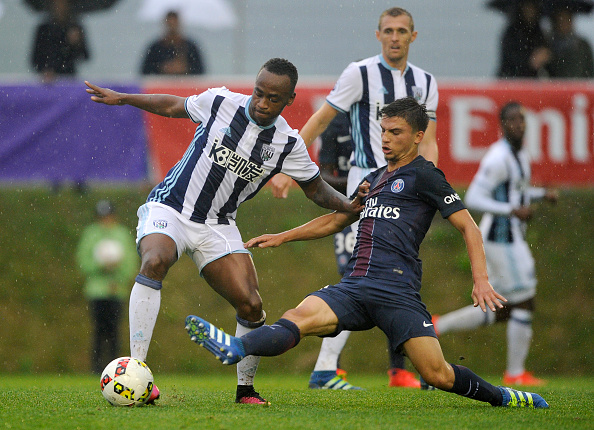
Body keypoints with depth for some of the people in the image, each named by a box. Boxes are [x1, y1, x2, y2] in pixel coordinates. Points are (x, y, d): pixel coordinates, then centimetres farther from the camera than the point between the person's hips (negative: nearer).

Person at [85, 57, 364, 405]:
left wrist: (347, 204, -11)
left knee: (252, 305, -11)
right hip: (169, 207, -3)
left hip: (218, 227, 3)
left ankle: (246, 388, 15)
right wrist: (121, 99, 14)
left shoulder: (288, 144, -4)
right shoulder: (220, 102, -8)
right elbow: (173, 106, 11)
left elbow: (316, 189, 9)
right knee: (155, 262, -34)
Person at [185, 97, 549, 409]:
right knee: (300, 316, -24)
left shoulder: (424, 176, 2)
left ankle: (499, 396, 8)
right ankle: (235, 348, -47)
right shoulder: (374, 180, 25)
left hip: (398, 292, -6)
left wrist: (481, 281, -11)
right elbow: (337, 219, 39)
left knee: (438, 375, -15)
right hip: (355, 287, 6)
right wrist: (282, 237, 35)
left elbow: (468, 227, 0)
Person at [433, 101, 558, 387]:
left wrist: (543, 194, 14)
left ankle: (436, 326, 14)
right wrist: (512, 211, -25)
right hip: (502, 239, -10)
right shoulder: (498, 159, -17)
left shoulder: (520, 155, 14)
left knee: (502, 312, 12)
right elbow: (473, 199, -20)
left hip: (510, 239, 10)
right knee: (524, 303, -3)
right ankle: (515, 373, 6)